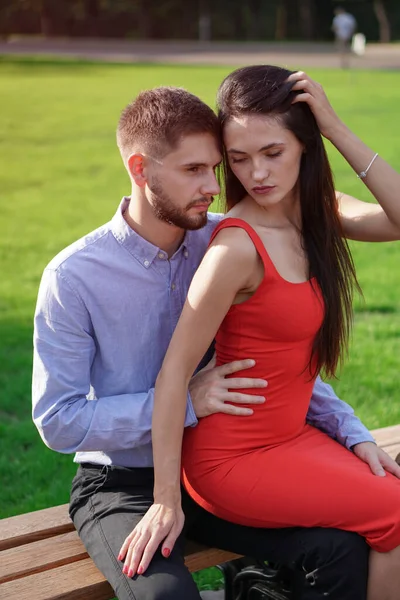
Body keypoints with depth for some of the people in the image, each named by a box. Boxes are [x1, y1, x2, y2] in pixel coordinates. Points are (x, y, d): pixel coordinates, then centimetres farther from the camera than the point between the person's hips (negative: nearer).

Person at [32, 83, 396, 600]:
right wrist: (185, 402, -19)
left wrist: (352, 432, -4)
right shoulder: (72, 277, -13)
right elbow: (58, 421, -13)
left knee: (343, 547, -18)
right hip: (122, 484, -3)